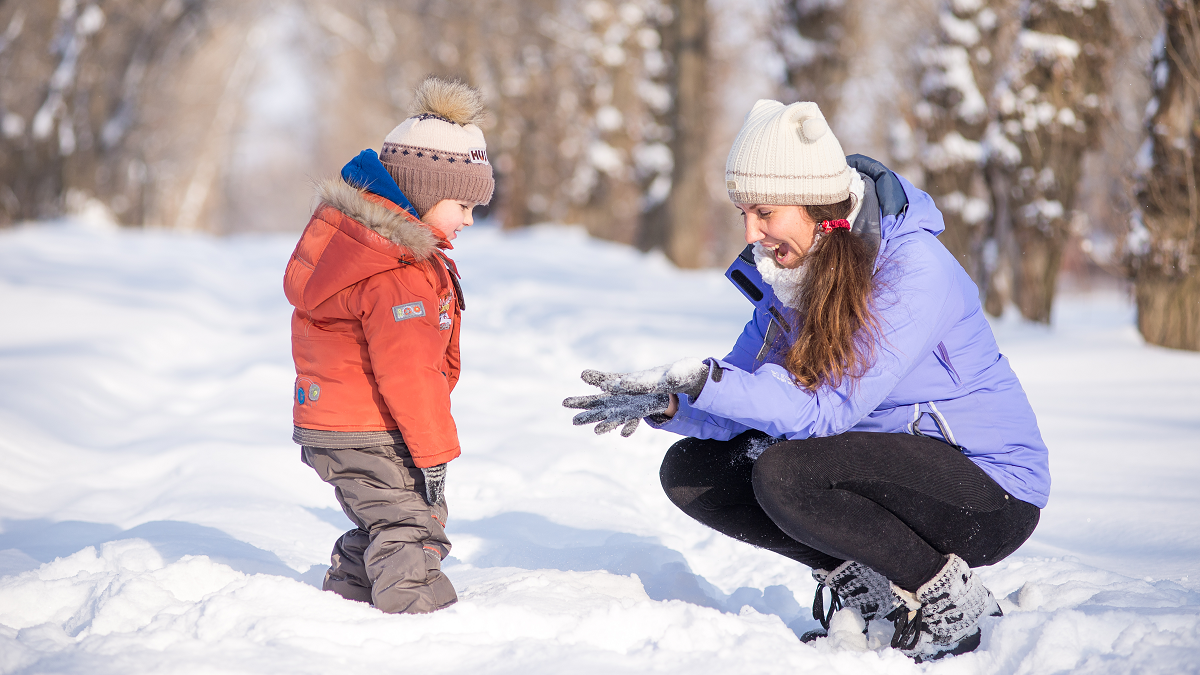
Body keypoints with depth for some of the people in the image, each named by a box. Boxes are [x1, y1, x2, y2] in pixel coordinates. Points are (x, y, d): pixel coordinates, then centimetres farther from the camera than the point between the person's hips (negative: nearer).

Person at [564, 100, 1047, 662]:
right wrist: (667, 404, -18)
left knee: (786, 473, -31)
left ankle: (951, 601, -12)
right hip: (883, 472, 8)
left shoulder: (914, 269, -23)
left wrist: (702, 378, -35)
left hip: (990, 496, -8)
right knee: (691, 470, -3)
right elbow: (742, 402, 2)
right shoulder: (795, 273, 2)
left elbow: (827, 408, -29)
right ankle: (865, 589, 2)